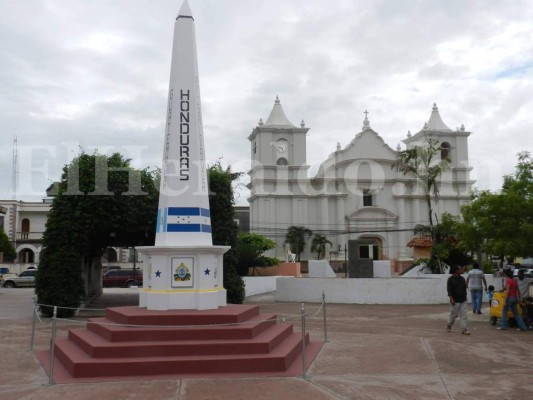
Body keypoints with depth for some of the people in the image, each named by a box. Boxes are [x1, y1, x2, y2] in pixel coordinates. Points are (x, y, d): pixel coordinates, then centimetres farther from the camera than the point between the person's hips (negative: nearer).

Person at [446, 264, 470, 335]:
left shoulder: (462, 279, 8)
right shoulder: (451, 279, -9)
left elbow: (464, 288, 17)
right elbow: (449, 290, -13)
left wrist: (465, 296, 15)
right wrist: (451, 298, -19)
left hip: (463, 300, 5)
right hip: (455, 301, -5)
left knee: (463, 315, 0)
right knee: (454, 314, 5)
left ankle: (464, 329, 2)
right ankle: (448, 326, 28)